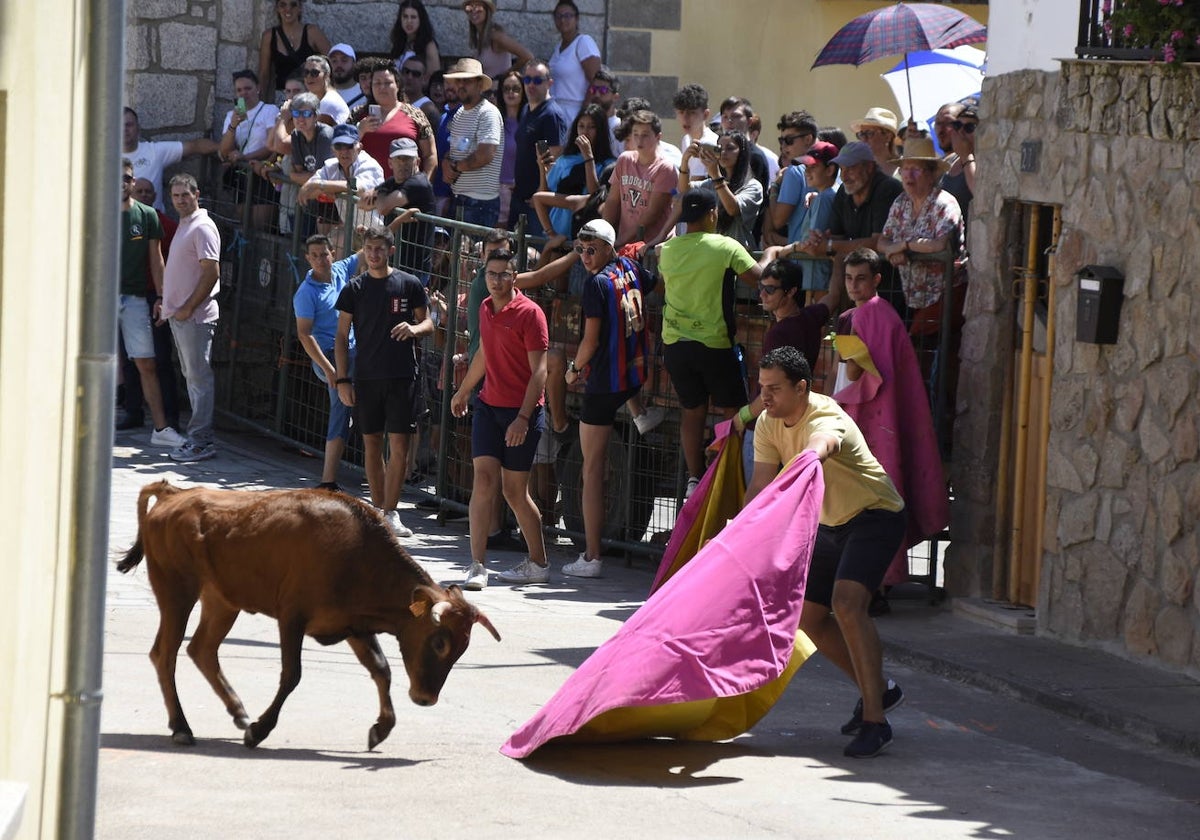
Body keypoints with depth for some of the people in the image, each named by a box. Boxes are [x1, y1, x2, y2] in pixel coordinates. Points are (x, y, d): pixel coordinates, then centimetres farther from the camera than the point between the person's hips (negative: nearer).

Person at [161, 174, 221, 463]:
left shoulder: (202, 227, -12)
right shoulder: (184, 226, 19)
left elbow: (212, 272, -19)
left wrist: (188, 308, -18)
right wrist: (167, 303, 17)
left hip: (195, 316, -10)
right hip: (179, 315, 10)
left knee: (199, 377, -8)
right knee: (192, 376, 12)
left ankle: (201, 441, -8)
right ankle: (199, 438, 15)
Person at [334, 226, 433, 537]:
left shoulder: (409, 284, 1)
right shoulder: (354, 288, 4)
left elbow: (428, 324, 9)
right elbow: (341, 336, 6)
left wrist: (414, 328, -15)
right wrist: (342, 379, -1)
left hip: (402, 376, -2)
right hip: (365, 377, 2)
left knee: (399, 445, -6)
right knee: (372, 444, 7)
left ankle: (390, 512, -1)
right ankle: (378, 509, 17)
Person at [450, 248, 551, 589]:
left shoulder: (529, 313, -12)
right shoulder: (486, 309, 9)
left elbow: (539, 371, -15)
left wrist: (523, 418, -22)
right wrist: (463, 391, 38)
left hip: (522, 412, -5)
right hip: (488, 406, 5)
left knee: (514, 490, 3)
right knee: (484, 480, -8)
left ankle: (538, 564, 20)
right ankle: (478, 566, -11)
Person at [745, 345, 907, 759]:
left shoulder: (826, 421, -32)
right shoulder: (768, 424, -6)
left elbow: (815, 452, -56)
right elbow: (760, 484, -6)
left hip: (875, 516, -9)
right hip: (831, 523, 9)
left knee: (847, 604, -27)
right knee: (809, 615, 9)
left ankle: (875, 721, -25)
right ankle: (877, 690, 28)